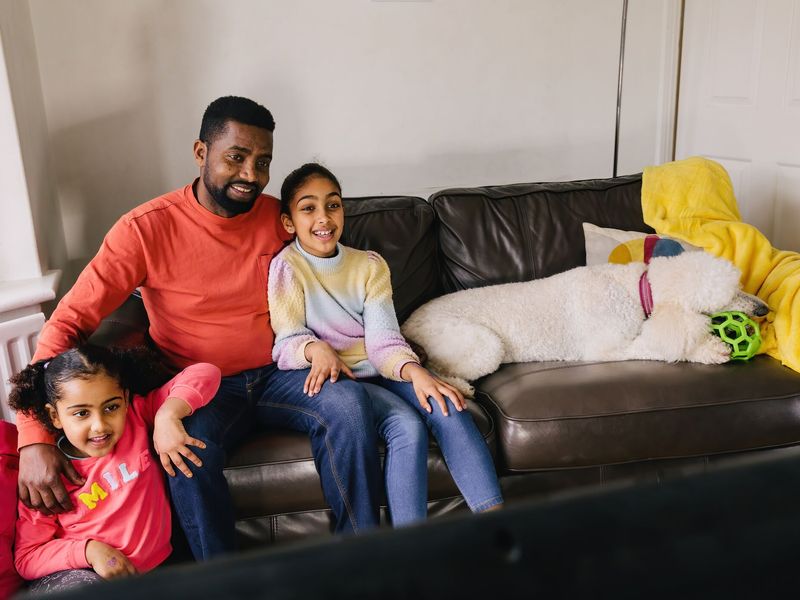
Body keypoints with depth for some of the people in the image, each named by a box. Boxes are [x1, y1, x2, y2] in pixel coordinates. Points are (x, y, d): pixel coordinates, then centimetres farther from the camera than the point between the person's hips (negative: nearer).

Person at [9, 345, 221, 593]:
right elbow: (27, 558, -3)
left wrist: (167, 415, -26)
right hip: (77, 577, -2)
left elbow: (204, 374, -9)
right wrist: (88, 550, -19)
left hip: (154, 568, 3)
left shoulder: (137, 416, -5)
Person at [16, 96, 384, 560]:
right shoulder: (147, 229, -11)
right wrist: (35, 437, -24)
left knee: (349, 402, -27)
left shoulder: (279, 218, 0)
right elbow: (68, 322, -14)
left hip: (276, 376, 3)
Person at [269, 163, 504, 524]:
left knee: (449, 408, -23)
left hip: (382, 371, 4)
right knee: (406, 424, -29)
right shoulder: (286, 268, -3)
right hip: (335, 377, -4)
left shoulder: (370, 265, 8)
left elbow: (383, 340, -3)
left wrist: (414, 371, -23)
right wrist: (316, 349, -32)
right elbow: (287, 340, -9)